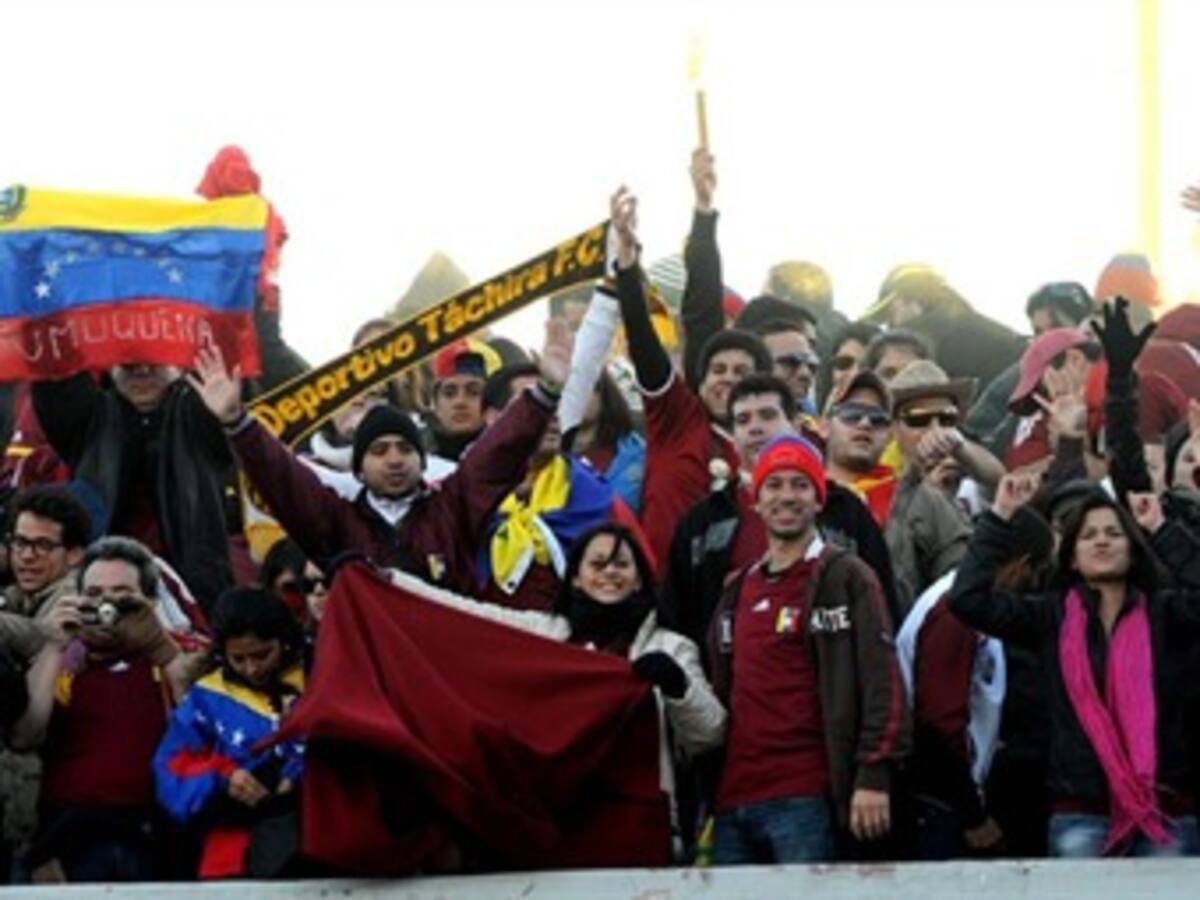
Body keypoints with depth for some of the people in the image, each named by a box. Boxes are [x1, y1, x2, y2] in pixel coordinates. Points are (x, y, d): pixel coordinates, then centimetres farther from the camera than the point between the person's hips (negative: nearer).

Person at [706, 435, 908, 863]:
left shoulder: (845, 578, 1)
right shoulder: (738, 590, 21)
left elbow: (880, 680, -7)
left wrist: (873, 777, -15)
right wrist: (707, 795, 19)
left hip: (804, 797, -6)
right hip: (733, 800, 7)